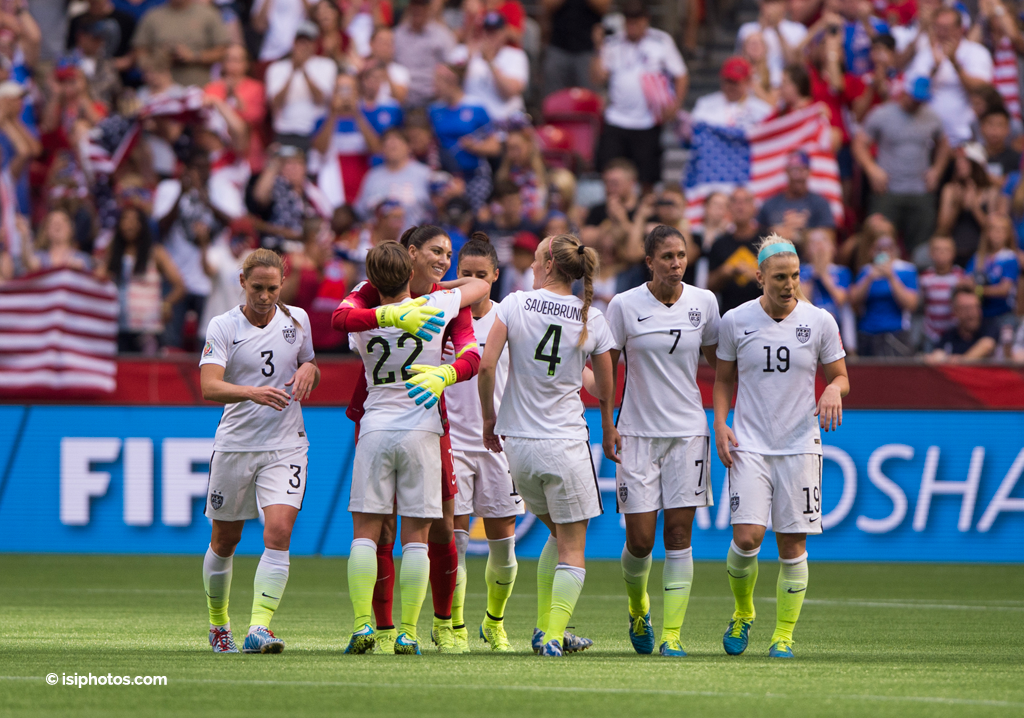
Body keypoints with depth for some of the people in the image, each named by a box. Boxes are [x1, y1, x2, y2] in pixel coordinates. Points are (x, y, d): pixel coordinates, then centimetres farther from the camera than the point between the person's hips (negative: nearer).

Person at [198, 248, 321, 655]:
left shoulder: (296, 319, 4)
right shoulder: (223, 327, -6)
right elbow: (209, 387, -18)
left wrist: (308, 370, -4)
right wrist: (253, 393, -35)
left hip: (285, 446, 1)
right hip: (234, 446, -1)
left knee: (278, 533, -18)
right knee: (225, 541, 10)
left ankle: (260, 629, -23)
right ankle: (218, 623, 33)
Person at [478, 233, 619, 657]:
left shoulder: (515, 304, -3)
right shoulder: (591, 319, -1)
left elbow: (486, 365, -10)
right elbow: (606, 390, 6)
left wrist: (489, 417, 4)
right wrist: (609, 434, 23)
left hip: (518, 442, 2)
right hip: (566, 442, -2)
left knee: (558, 534, 22)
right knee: (572, 548, 6)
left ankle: (544, 627, 20)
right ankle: (554, 636, -6)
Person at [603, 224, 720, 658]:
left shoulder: (704, 302, 1)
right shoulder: (625, 305, -6)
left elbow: (715, 363, 14)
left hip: (688, 430, 1)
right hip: (638, 432, -1)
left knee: (679, 533, -4)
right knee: (640, 538, -3)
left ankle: (672, 634, -1)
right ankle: (638, 610, 26)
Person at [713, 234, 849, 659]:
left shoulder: (819, 322, 0)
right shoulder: (735, 321, 1)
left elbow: (840, 376, 10)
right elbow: (724, 379, 12)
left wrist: (834, 390, -13)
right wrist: (720, 425, -2)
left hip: (800, 445, 1)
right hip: (749, 445, 0)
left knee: (792, 545, -1)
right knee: (746, 538, -13)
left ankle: (784, 635, 11)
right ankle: (742, 614, 14)